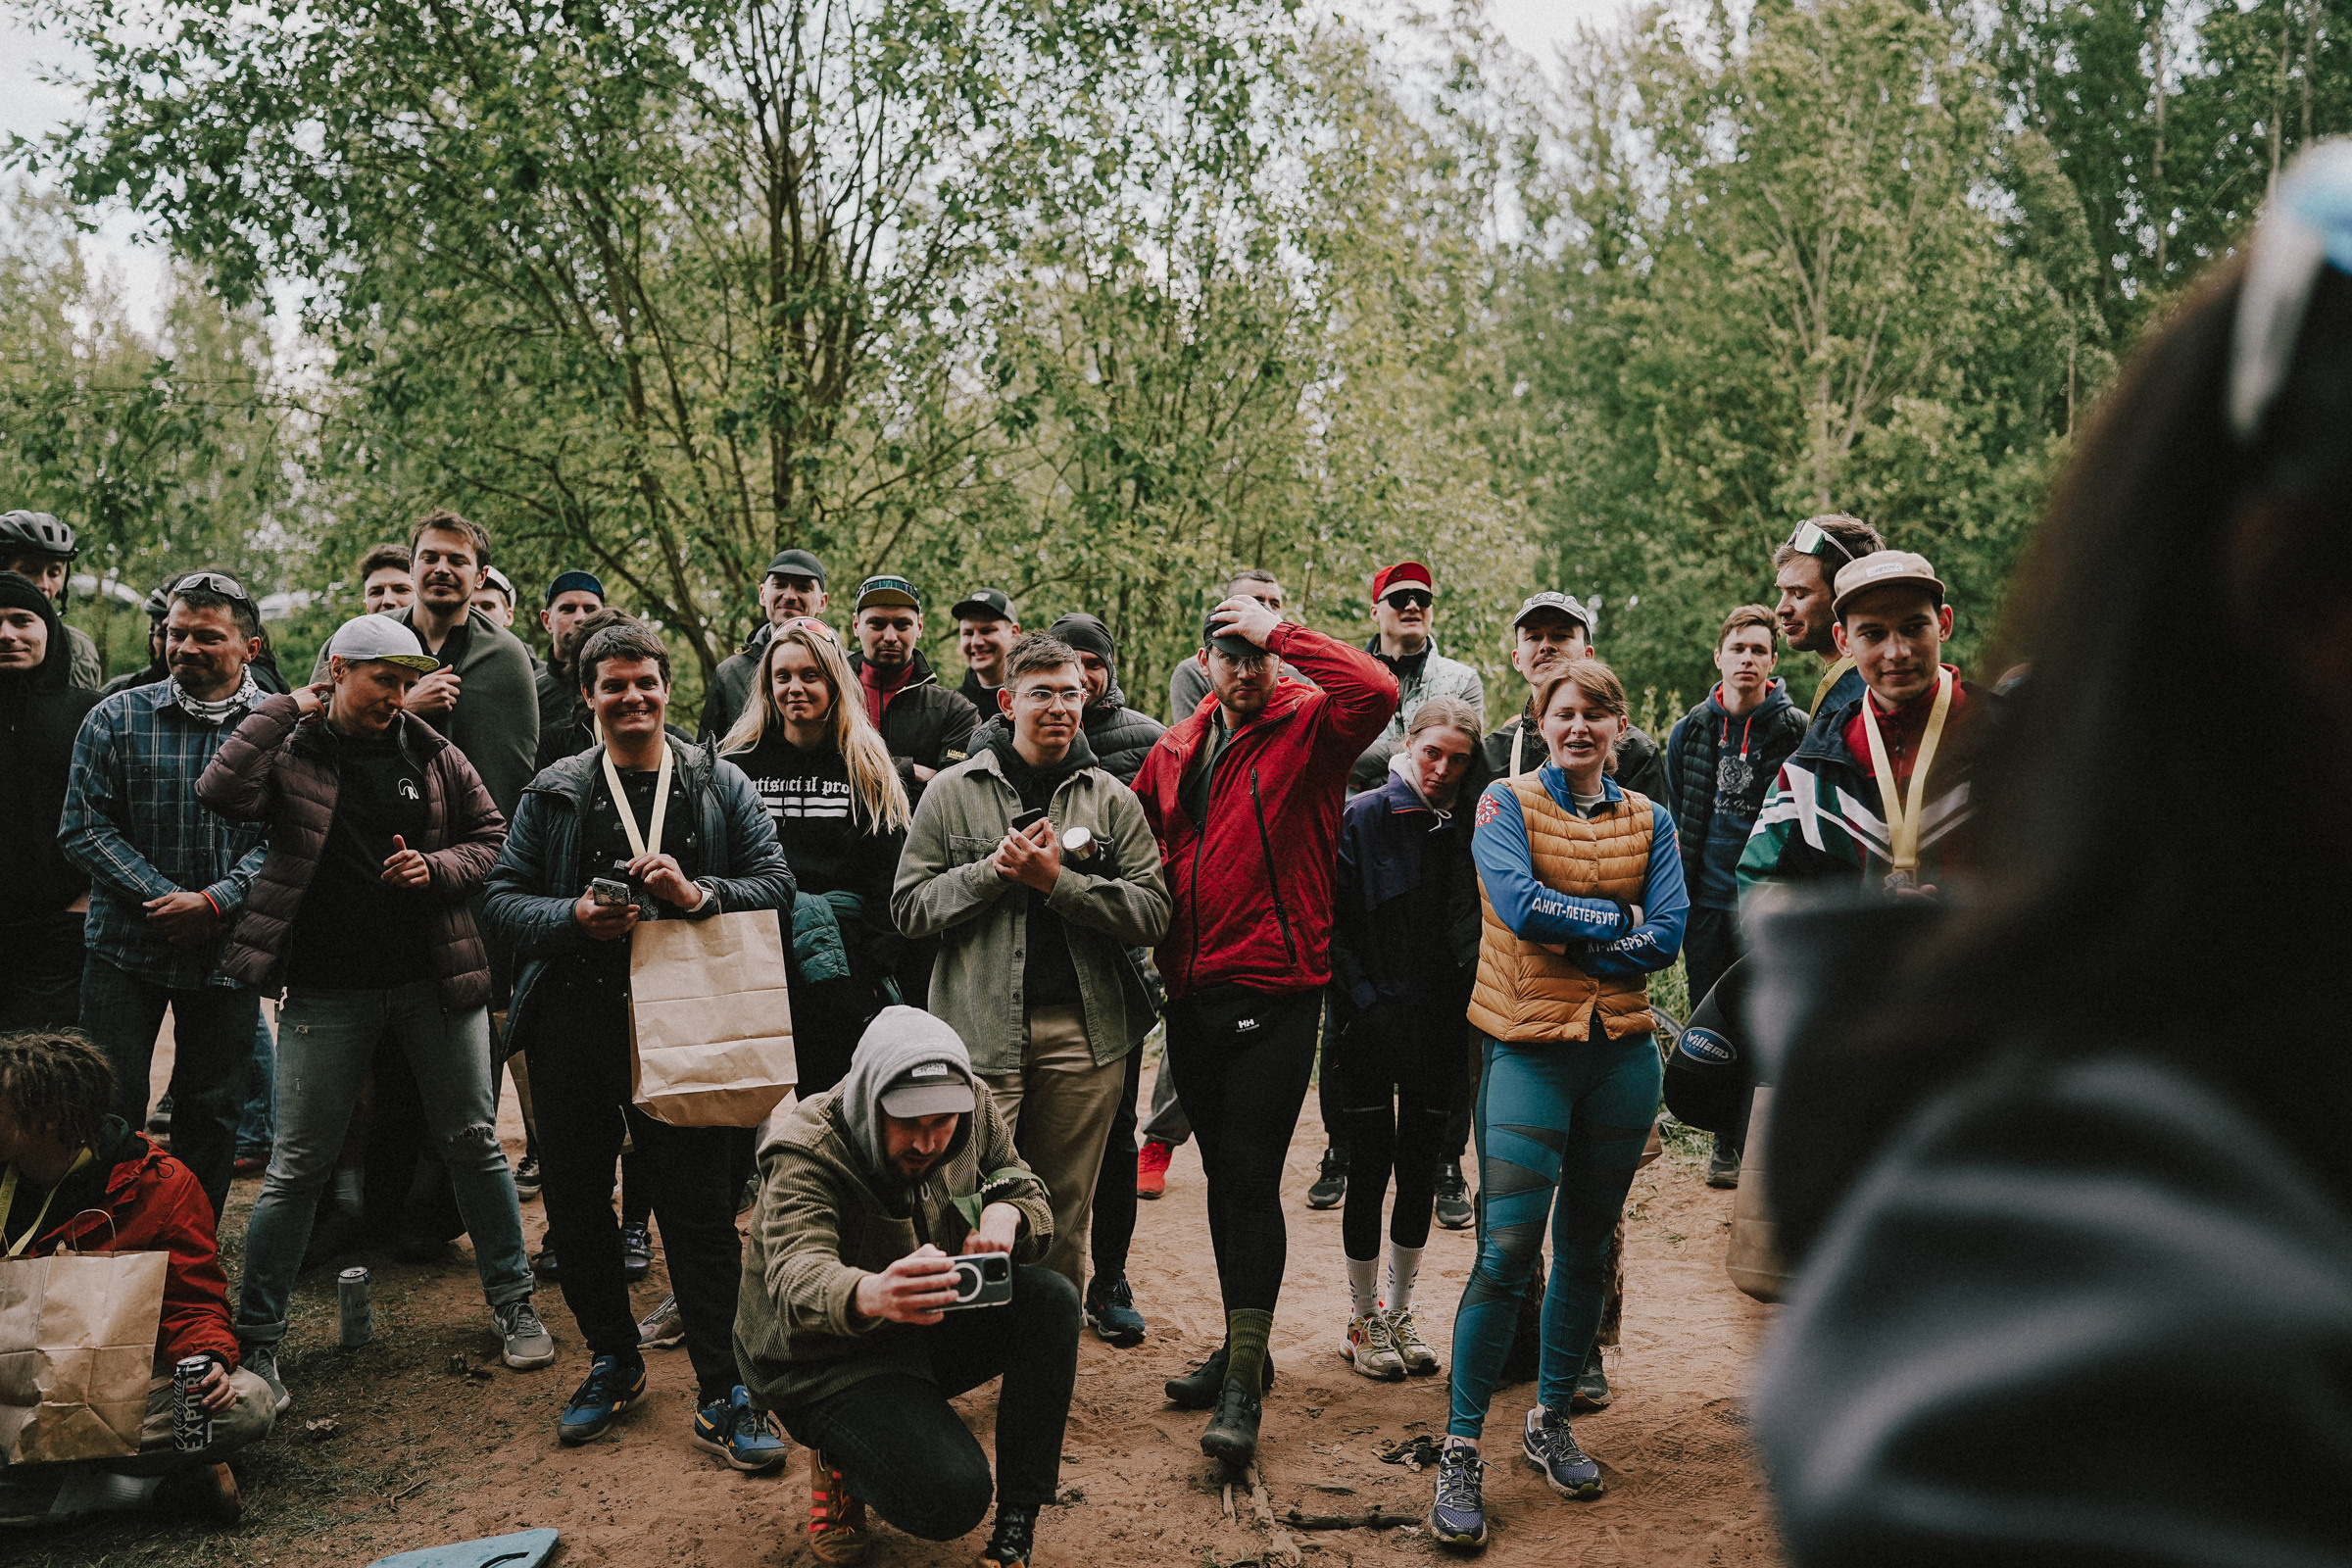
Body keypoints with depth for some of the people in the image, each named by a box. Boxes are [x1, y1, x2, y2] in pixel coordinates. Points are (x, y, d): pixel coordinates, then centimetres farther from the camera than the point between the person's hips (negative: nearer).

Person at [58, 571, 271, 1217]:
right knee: (108, 1113, 1)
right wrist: (167, 900, -15)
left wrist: (215, 902, -18)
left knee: (213, 1114, 10)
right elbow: (84, 827, -5)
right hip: (126, 947, 0)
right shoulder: (116, 717, 0)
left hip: (229, 950, 1)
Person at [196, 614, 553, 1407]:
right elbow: (222, 791, -21)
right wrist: (286, 708, -13)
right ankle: (257, 1335, 17)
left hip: (436, 982, 2)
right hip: (326, 992, -2)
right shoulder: (291, 753, -2)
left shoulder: (435, 756, 4)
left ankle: (512, 1303, 23)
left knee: (474, 1142, 9)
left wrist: (436, 867, -10)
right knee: (297, 1164, 4)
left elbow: (493, 839, 9)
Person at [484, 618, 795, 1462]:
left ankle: (720, 1395, 6)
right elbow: (502, 897, 7)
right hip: (575, 1020, 2)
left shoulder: (721, 785, 6)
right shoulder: (555, 792, 8)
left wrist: (700, 895, -16)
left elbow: (776, 882, 2)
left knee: (698, 1202, -2)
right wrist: (572, 917, -13)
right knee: (576, 1202, 10)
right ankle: (613, 1360, 31)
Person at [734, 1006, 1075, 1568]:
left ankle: (1018, 1521, -11)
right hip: (826, 1361, -6)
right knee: (951, 1497, -28)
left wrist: (1007, 1215, -23)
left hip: (928, 1330, 6)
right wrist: (870, 1296, -66)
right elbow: (797, 1280, -42)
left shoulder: (975, 1112, -10)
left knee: (1051, 1299, -22)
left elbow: (1031, 1196, 4)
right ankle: (838, 1457, 7)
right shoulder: (804, 1153, -27)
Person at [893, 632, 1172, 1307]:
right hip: (981, 1029, -2)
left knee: (1065, 1217, 11)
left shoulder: (1111, 800, 8)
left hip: (1084, 1033, 2)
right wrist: (994, 869, -12)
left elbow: (1153, 912, -2)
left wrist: (1056, 879, -13)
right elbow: (909, 906, 2)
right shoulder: (953, 791, 6)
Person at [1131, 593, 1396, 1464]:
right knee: (1222, 1175, 15)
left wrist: (1280, 632, -18)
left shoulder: (1310, 728, -4)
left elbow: (1376, 692, -26)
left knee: (1252, 1177, -9)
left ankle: (1243, 1389, -2)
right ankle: (1243, 1346, 30)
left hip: (1275, 993, -6)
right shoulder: (1176, 749, 13)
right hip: (1193, 992, 6)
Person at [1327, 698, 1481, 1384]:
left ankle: (1398, 1311, 24)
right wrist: (1366, 1004, -13)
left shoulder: (1469, 827, 5)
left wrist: (1458, 1006, -2)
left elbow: (1473, 928, 11)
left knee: (1422, 1169, 9)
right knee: (1370, 1167, 2)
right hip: (1370, 1021, -3)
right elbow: (1333, 923, -7)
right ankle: (1363, 1320, 16)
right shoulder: (1362, 818, -4)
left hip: (1438, 1025, 3)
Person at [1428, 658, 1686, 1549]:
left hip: (1622, 1051, 4)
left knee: (1587, 1248, 12)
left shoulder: (1649, 822, 9)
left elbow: (1668, 935, -4)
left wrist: (1566, 934, -11)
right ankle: (1459, 1451, 0)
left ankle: (1551, 1423, 28)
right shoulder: (1505, 804, -1)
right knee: (1507, 1250, -10)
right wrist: (1615, 919, -8)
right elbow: (1522, 904, -18)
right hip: (1529, 1048, -4)